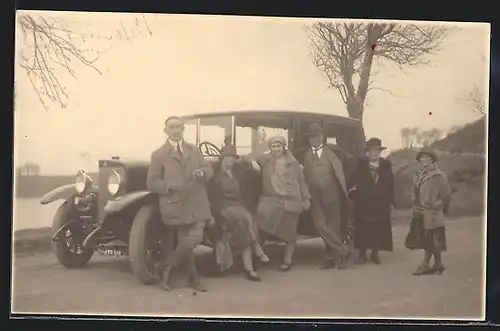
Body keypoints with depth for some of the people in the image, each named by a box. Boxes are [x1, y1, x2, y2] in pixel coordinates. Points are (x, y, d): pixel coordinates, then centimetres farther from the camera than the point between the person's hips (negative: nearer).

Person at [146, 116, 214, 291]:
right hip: (176, 206, -4)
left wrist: (203, 173, -8)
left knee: (194, 239, -5)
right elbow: (152, 183, -4)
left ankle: (167, 270, 14)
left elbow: (209, 169, 16)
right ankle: (194, 277, 20)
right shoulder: (159, 154, 1)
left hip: (197, 204, 4)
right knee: (186, 243, 0)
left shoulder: (194, 150, 17)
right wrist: (170, 186, -20)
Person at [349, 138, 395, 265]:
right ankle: (362, 254, 12)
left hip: (381, 205, 1)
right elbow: (352, 182, -2)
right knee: (362, 230, 2)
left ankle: (375, 254, 18)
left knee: (379, 229, 5)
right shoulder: (360, 165, 2)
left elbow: (391, 185, 4)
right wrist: (353, 192, -17)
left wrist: (391, 200, -2)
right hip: (363, 203, -1)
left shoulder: (386, 166, 6)